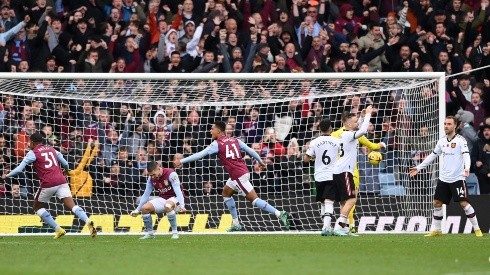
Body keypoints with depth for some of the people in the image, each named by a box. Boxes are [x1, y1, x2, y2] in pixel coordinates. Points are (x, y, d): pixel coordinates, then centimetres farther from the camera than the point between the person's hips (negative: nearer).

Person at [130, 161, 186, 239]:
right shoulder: (151, 178, -2)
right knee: (145, 208, -14)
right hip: (162, 199, 6)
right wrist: (137, 210, 8)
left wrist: (182, 205, -42)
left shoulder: (171, 174, -21)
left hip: (175, 198, -6)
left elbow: (178, 191, -29)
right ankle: (150, 233, 5)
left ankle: (175, 233, -27)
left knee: (168, 206, -39)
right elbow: (146, 194, 7)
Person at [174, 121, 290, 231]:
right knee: (226, 193, 21)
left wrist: (182, 161, -4)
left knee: (254, 199, -7)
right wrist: (260, 161, 28)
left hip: (239, 175, -8)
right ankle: (236, 223, 20)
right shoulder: (234, 140, 11)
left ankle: (280, 214, -14)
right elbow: (251, 151, 12)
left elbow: (200, 155, -9)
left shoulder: (217, 144, -7)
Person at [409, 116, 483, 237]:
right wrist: (418, 167, 22)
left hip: (457, 178, -6)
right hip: (443, 178, 6)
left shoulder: (460, 140, -7)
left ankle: (477, 229, -5)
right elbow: (433, 155, 22)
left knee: (463, 203, -12)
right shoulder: (442, 141, 11)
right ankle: (435, 230, 17)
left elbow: (466, 155, -18)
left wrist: (467, 168, -37)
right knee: (437, 202, 6)